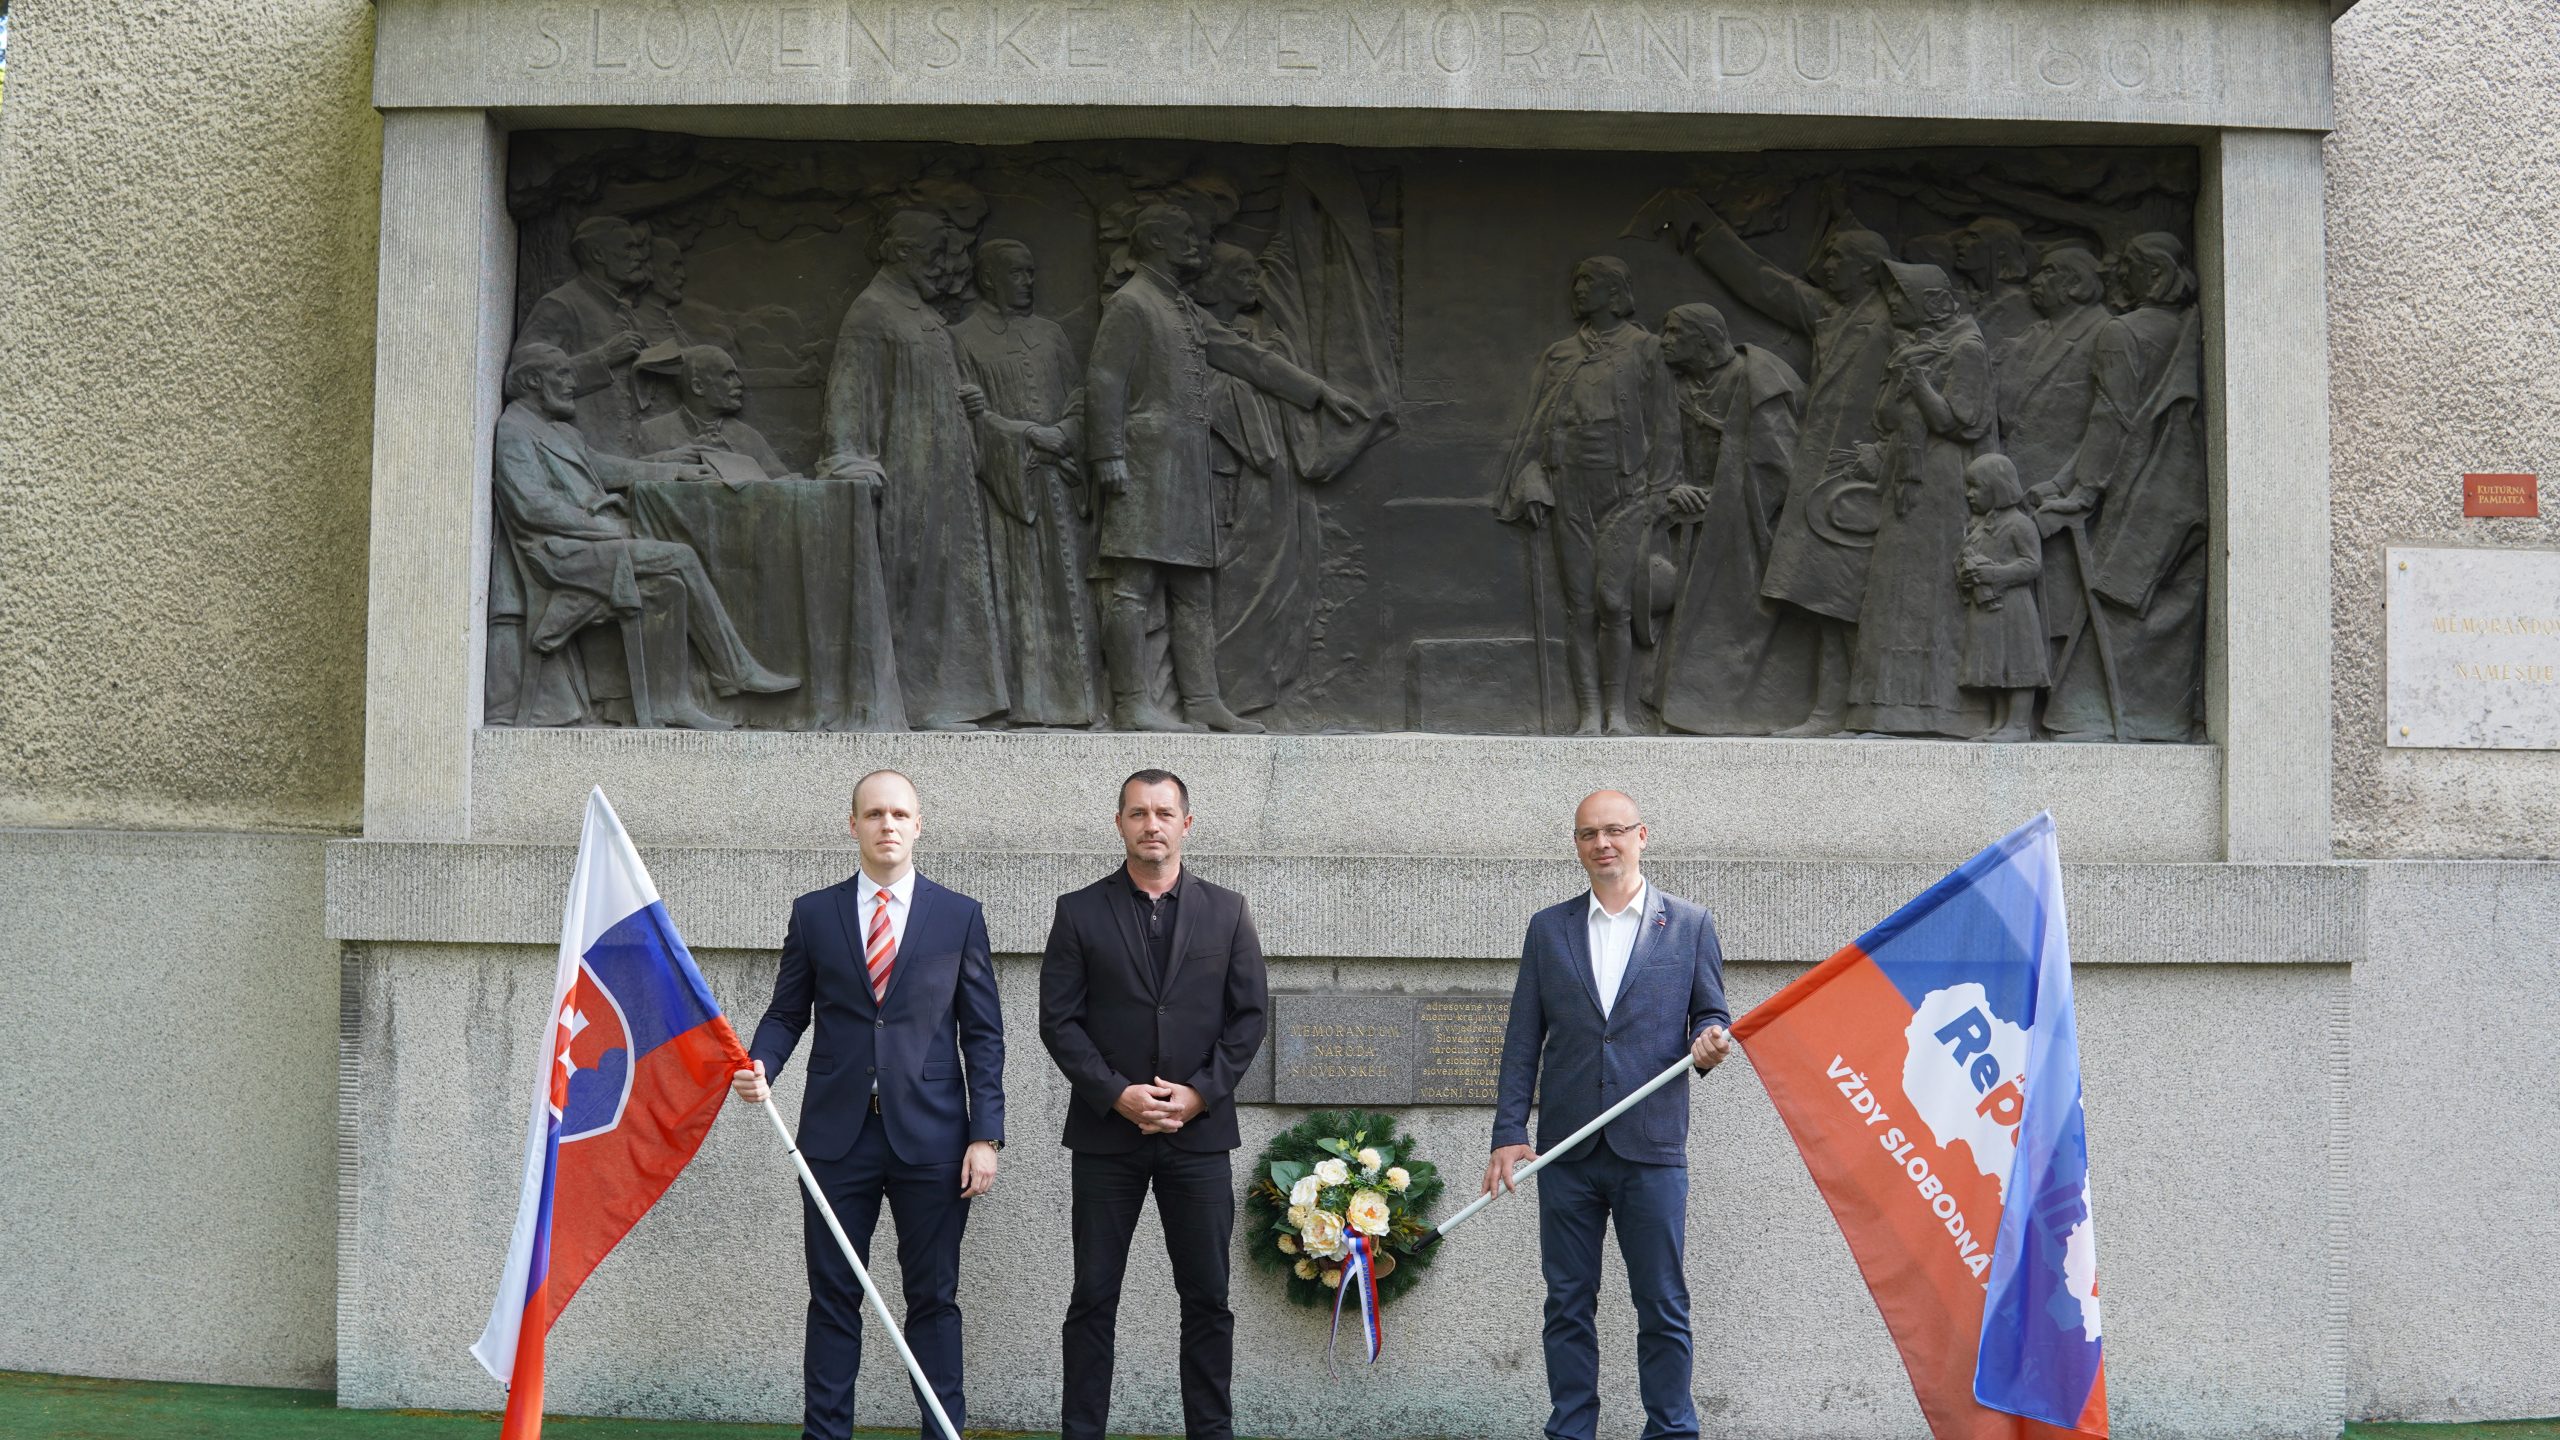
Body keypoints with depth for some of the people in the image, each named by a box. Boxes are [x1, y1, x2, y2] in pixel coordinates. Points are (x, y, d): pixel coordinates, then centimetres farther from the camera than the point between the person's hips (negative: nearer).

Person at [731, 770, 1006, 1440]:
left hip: (930, 1134, -1)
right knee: (833, 1298, 5)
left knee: (933, 1298, 4)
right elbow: (786, 1013, 11)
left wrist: (985, 1136, -3)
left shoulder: (960, 915, 5)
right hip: (838, 1134, 1)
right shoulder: (813, 913, 8)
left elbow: (983, 1033, 4)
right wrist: (760, 1067, -11)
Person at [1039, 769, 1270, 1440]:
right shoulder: (1080, 912, 3)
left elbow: (1248, 1015, 5)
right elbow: (1058, 1019, -1)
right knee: (1094, 1297, 2)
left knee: (1208, 1300, 4)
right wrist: (1116, 1094, -12)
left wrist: (1201, 1093, -8)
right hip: (1106, 1131, -1)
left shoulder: (1226, 911, 7)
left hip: (1200, 1129, 1)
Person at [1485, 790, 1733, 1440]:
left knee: (1663, 1306, 1)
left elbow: (1711, 1015, 10)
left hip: (1651, 1147, -2)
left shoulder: (1689, 923, 7)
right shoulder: (1548, 928, 11)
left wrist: (1710, 1044, -14)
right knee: (1568, 1305, 6)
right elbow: (1523, 1039, 9)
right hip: (1567, 1152, 2)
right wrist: (1508, 1132, 1)